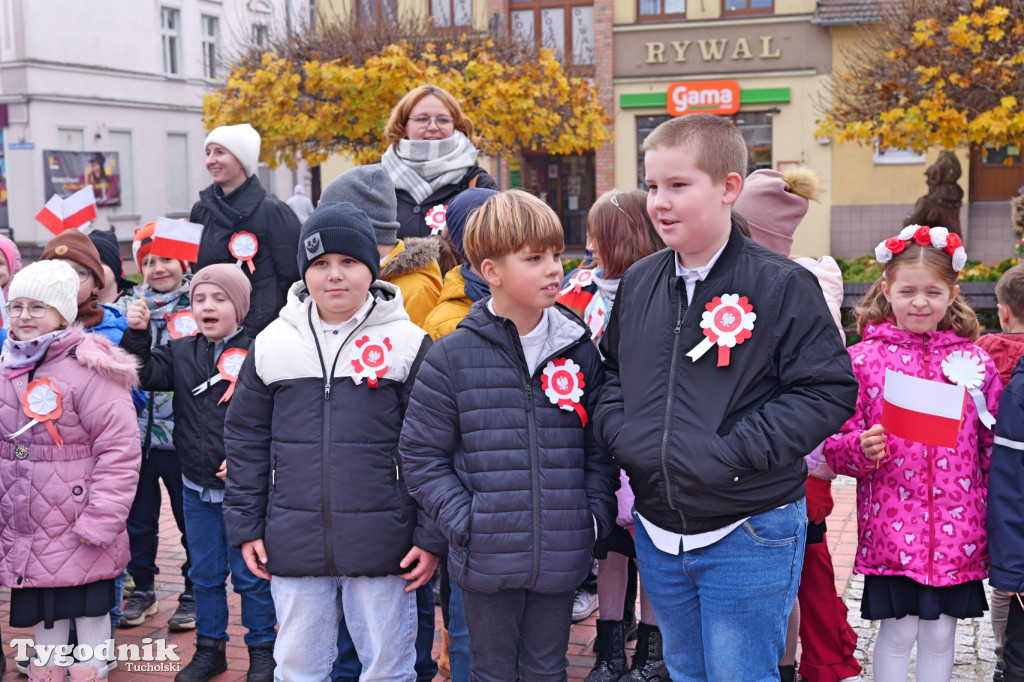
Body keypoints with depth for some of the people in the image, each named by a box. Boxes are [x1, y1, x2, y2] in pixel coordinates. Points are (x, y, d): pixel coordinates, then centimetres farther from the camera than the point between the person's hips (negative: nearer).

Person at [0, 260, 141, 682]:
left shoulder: (90, 368, -14)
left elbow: (119, 450, -16)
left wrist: (100, 521, -19)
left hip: (79, 537, -6)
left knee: (90, 614, 6)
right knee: (43, 616, 18)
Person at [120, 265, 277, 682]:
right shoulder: (181, 354, 6)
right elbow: (144, 374, -3)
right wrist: (137, 334, -16)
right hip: (196, 488, 5)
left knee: (250, 575, 6)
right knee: (204, 574, 16)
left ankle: (262, 649, 23)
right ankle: (209, 648, 31)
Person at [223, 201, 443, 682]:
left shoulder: (408, 343, -4)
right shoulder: (272, 344, 4)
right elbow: (246, 440, 10)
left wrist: (431, 537, -5)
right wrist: (245, 526, 7)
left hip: (383, 548, -2)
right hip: (295, 547, 3)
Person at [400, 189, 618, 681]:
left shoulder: (580, 351, 2)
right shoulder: (451, 358, -6)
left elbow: (600, 445, 9)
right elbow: (421, 455, -3)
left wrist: (596, 514, -2)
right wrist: (464, 522, -10)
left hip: (561, 556, 2)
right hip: (488, 559, -2)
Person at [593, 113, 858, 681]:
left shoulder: (781, 286, -13)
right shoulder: (638, 284, 4)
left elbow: (830, 391, -15)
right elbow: (610, 367, 17)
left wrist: (731, 452, -22)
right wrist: (619, 429, -3)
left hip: (748, 535, -5)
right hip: (657, 535, 6)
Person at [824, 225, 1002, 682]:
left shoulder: (976, 362, 4)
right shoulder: (863, 359, -2)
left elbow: (995, 452, 10)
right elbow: (835, 445, 2)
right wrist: (863, 448, -19)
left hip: (956, 532, 2)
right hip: (891, 528, -2)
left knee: (940, 635, 10)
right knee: (898, 631, 5)